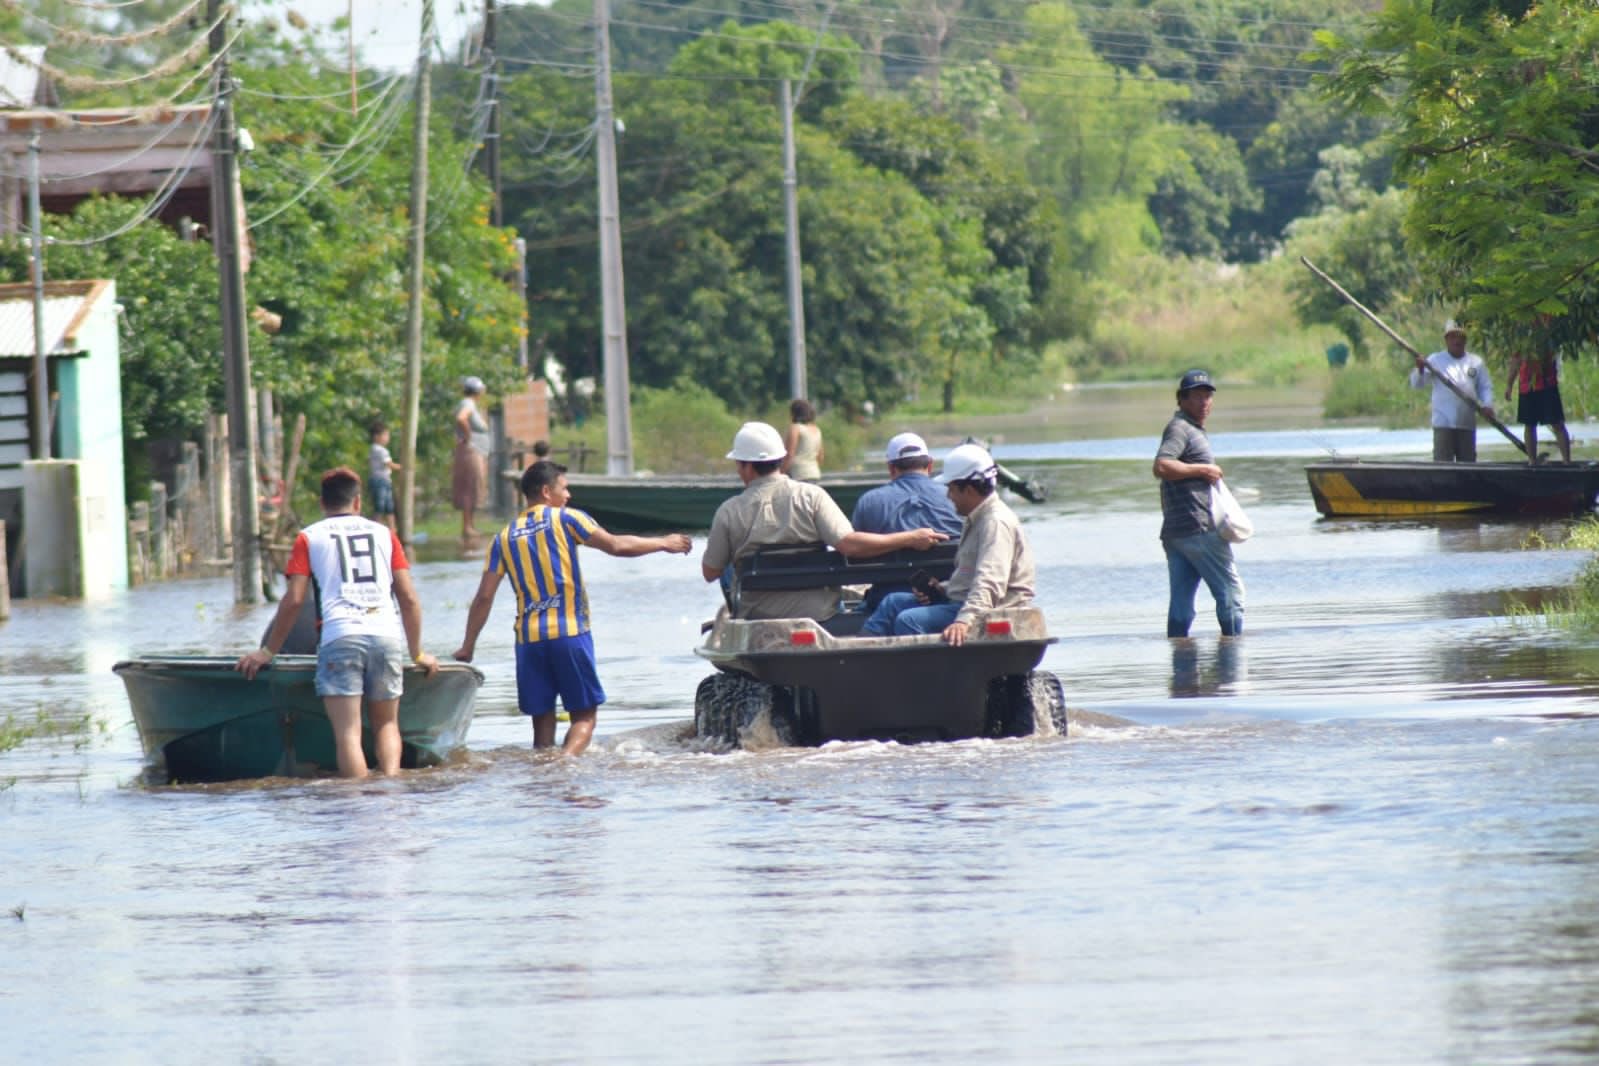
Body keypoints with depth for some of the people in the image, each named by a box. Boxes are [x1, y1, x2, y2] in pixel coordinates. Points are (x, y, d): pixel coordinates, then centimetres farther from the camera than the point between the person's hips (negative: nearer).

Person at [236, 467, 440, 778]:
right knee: (386, 724, 14)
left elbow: (294, 600, 6)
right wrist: (417, 653, 24)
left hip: (340, 636, -3)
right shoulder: (383, 533, 19)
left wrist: (268, 652, 14)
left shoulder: (309, 537, 13)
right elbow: (409, 598, 16)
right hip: (388, 636, 3)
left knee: (348, 731, -6)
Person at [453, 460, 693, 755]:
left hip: (529, 638, 4)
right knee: (585, 715, -1)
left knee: (542, 719, 10)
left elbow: (484, 597, 8)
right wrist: (663, 544, 13)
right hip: (569, 632, -4)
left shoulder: (505, 537, 11)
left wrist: (467, 647, 15)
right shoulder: (565, 520, 0)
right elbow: (616, 546, -1)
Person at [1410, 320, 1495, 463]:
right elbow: (1417, 384, -1)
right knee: (1442, 461, -11)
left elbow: (1485, 388, 15)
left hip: (1467, 423, 3)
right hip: (1443, 423, -3)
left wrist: (1487, 405, -4)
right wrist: (1420, 369, -22)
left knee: (1468, 462, 6)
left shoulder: (1476, 362, 13)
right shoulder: (1435, 360, 5)